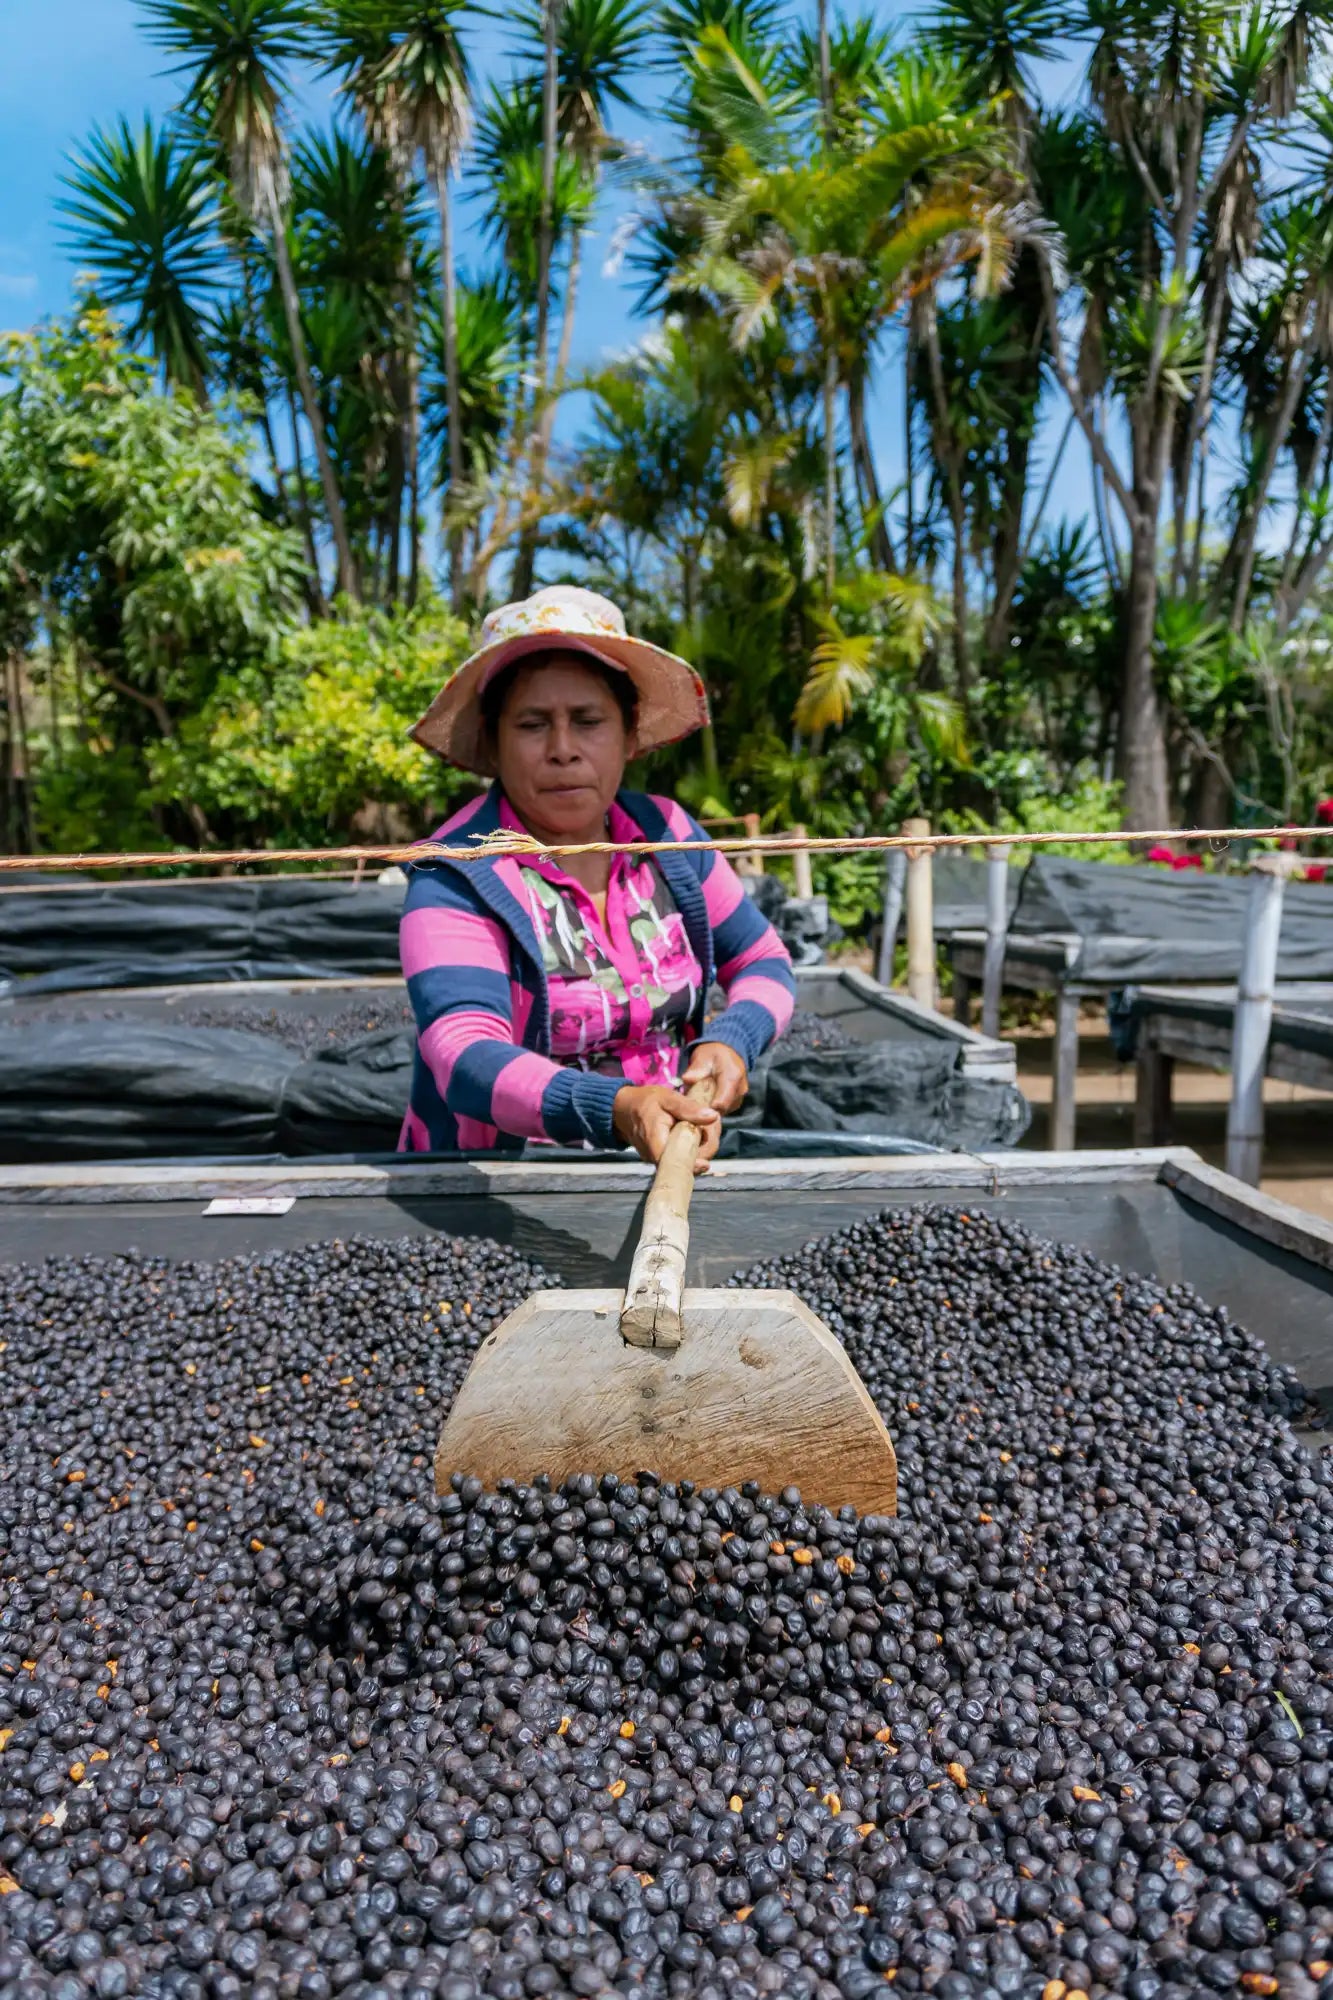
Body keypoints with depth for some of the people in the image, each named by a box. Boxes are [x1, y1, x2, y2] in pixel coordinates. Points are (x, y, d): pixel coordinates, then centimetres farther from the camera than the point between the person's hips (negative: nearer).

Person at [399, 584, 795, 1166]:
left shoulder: (668, 835, 1)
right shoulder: (454, 882, -15)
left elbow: (764, 963, 11)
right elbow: (464, 1057, -29)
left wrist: (731, 1040, -10)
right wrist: (615, 1109, -45)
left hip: (661, 1178, 1)